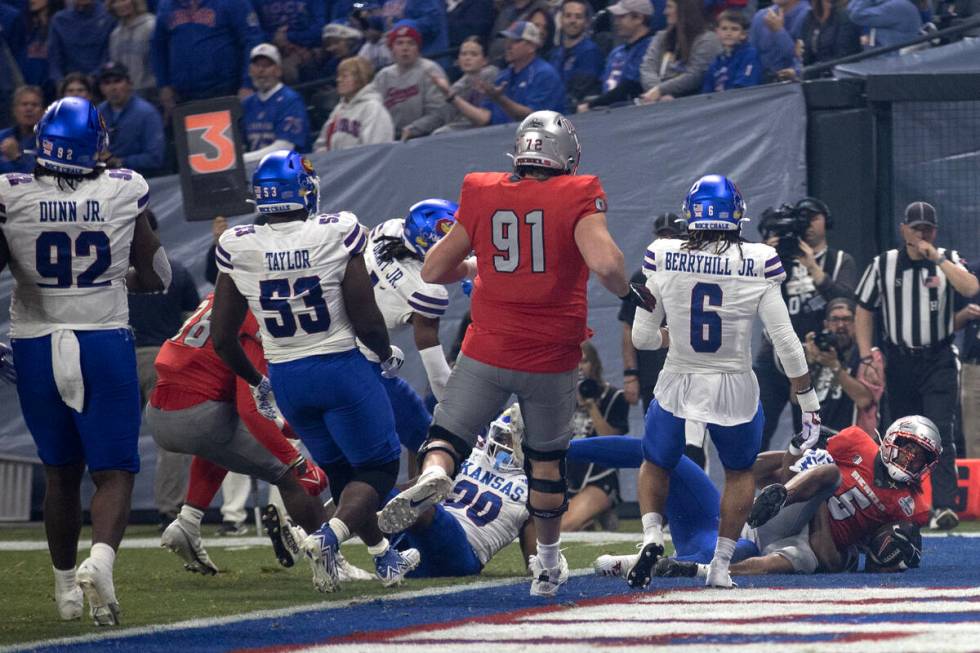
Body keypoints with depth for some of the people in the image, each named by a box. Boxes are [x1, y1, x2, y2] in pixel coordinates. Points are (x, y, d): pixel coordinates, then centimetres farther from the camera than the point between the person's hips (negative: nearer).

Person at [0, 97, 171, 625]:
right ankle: (100, 560, -24)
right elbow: (156, 278, 5)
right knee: (114, 472, 3)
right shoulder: (124, 193, -5)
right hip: (104, 343, -1)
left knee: (61, 473, 18)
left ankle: (66, 589, 25)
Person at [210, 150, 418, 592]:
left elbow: (222, 339, -1)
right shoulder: (336, 235, -14)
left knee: (341, 471, 22)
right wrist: (388, 355, 10)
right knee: (377, 468, 8)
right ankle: (329, 536, -16)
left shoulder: (238, 249, -6)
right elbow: (366, 321, -12)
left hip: (286, 380, 4)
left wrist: (256, 384, 17)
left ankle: (385, 557, 29)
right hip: (340, 369, -4)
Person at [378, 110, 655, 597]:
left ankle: (433, 475, -31)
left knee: (447, 437, 5)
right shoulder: (577, 198, -8)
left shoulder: (483, 196, 0)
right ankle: (548, 563, 34)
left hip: (487, 353, 0)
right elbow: (605, 264, -25)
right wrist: (627, 292, -4)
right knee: (546, 458, 20)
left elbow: (433, 271, 8)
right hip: (551, 361, 0)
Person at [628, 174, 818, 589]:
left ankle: (652, 535, 1)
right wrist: (808, 401, -1)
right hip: (735, 390, 0)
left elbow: (642, 338, -3)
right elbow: (785, 342, -9)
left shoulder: (662, 259, -9)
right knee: (739, 472, 28)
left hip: (678, 385, 0)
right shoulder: (757, 264, -11)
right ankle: (721, 564, 22)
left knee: (656, 464, 27)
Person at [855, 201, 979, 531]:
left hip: (938, 362, -2)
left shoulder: (947, 260, 2)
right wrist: (866, 359, 1)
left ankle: (943, 507, -23)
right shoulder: (882, 265, 4)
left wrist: (937, 258, -20)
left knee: (940, 432, -15)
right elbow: (864, 311, 9)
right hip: (899, 363, 2)